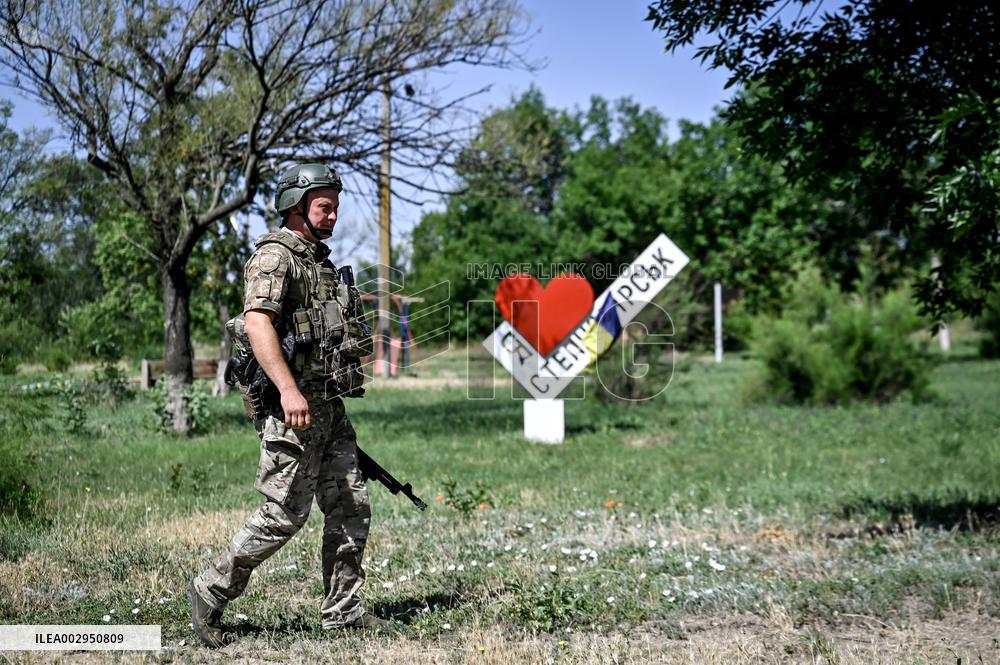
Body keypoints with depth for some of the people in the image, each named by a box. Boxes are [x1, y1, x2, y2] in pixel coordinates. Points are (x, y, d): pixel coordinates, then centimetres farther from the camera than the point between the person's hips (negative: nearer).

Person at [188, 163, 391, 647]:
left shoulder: (319, 261, 19)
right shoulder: (274, 256, -10)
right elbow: (256, 322, -24)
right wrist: (288, 390, -32)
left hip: (327, 403, 9)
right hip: (291, 406, -9)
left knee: (351, 507, 6)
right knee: (285, 513, -6)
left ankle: (343, 610, 14)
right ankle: (211, 593, 9)